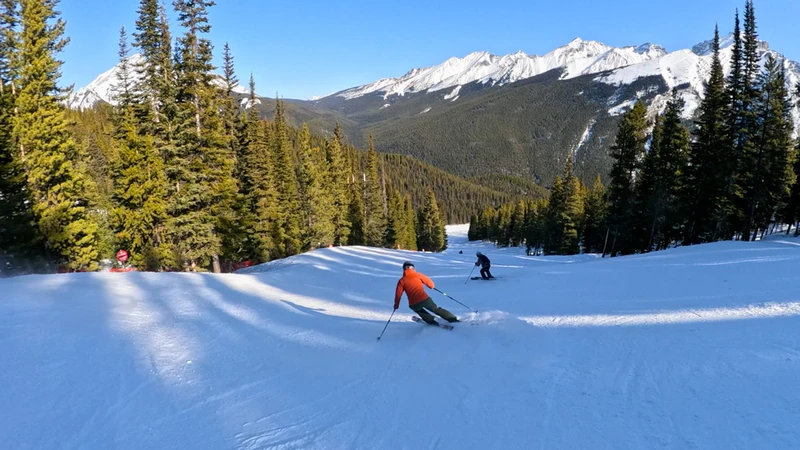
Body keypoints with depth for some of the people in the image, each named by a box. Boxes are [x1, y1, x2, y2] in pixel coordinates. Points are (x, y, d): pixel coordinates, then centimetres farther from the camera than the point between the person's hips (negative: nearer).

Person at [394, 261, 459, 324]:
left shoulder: (401, 281, 6)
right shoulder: (418, 275, 7)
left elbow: (398, 294, 6)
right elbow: (429, 282, 10)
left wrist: (396, 305, 19)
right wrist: (432, 286, 33)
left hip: (414, 304, 0)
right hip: (425, 299, 0)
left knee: (418, 310, 34)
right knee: (436, 309, 20)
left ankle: (431, 320, 22)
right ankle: (452, 318, 19)